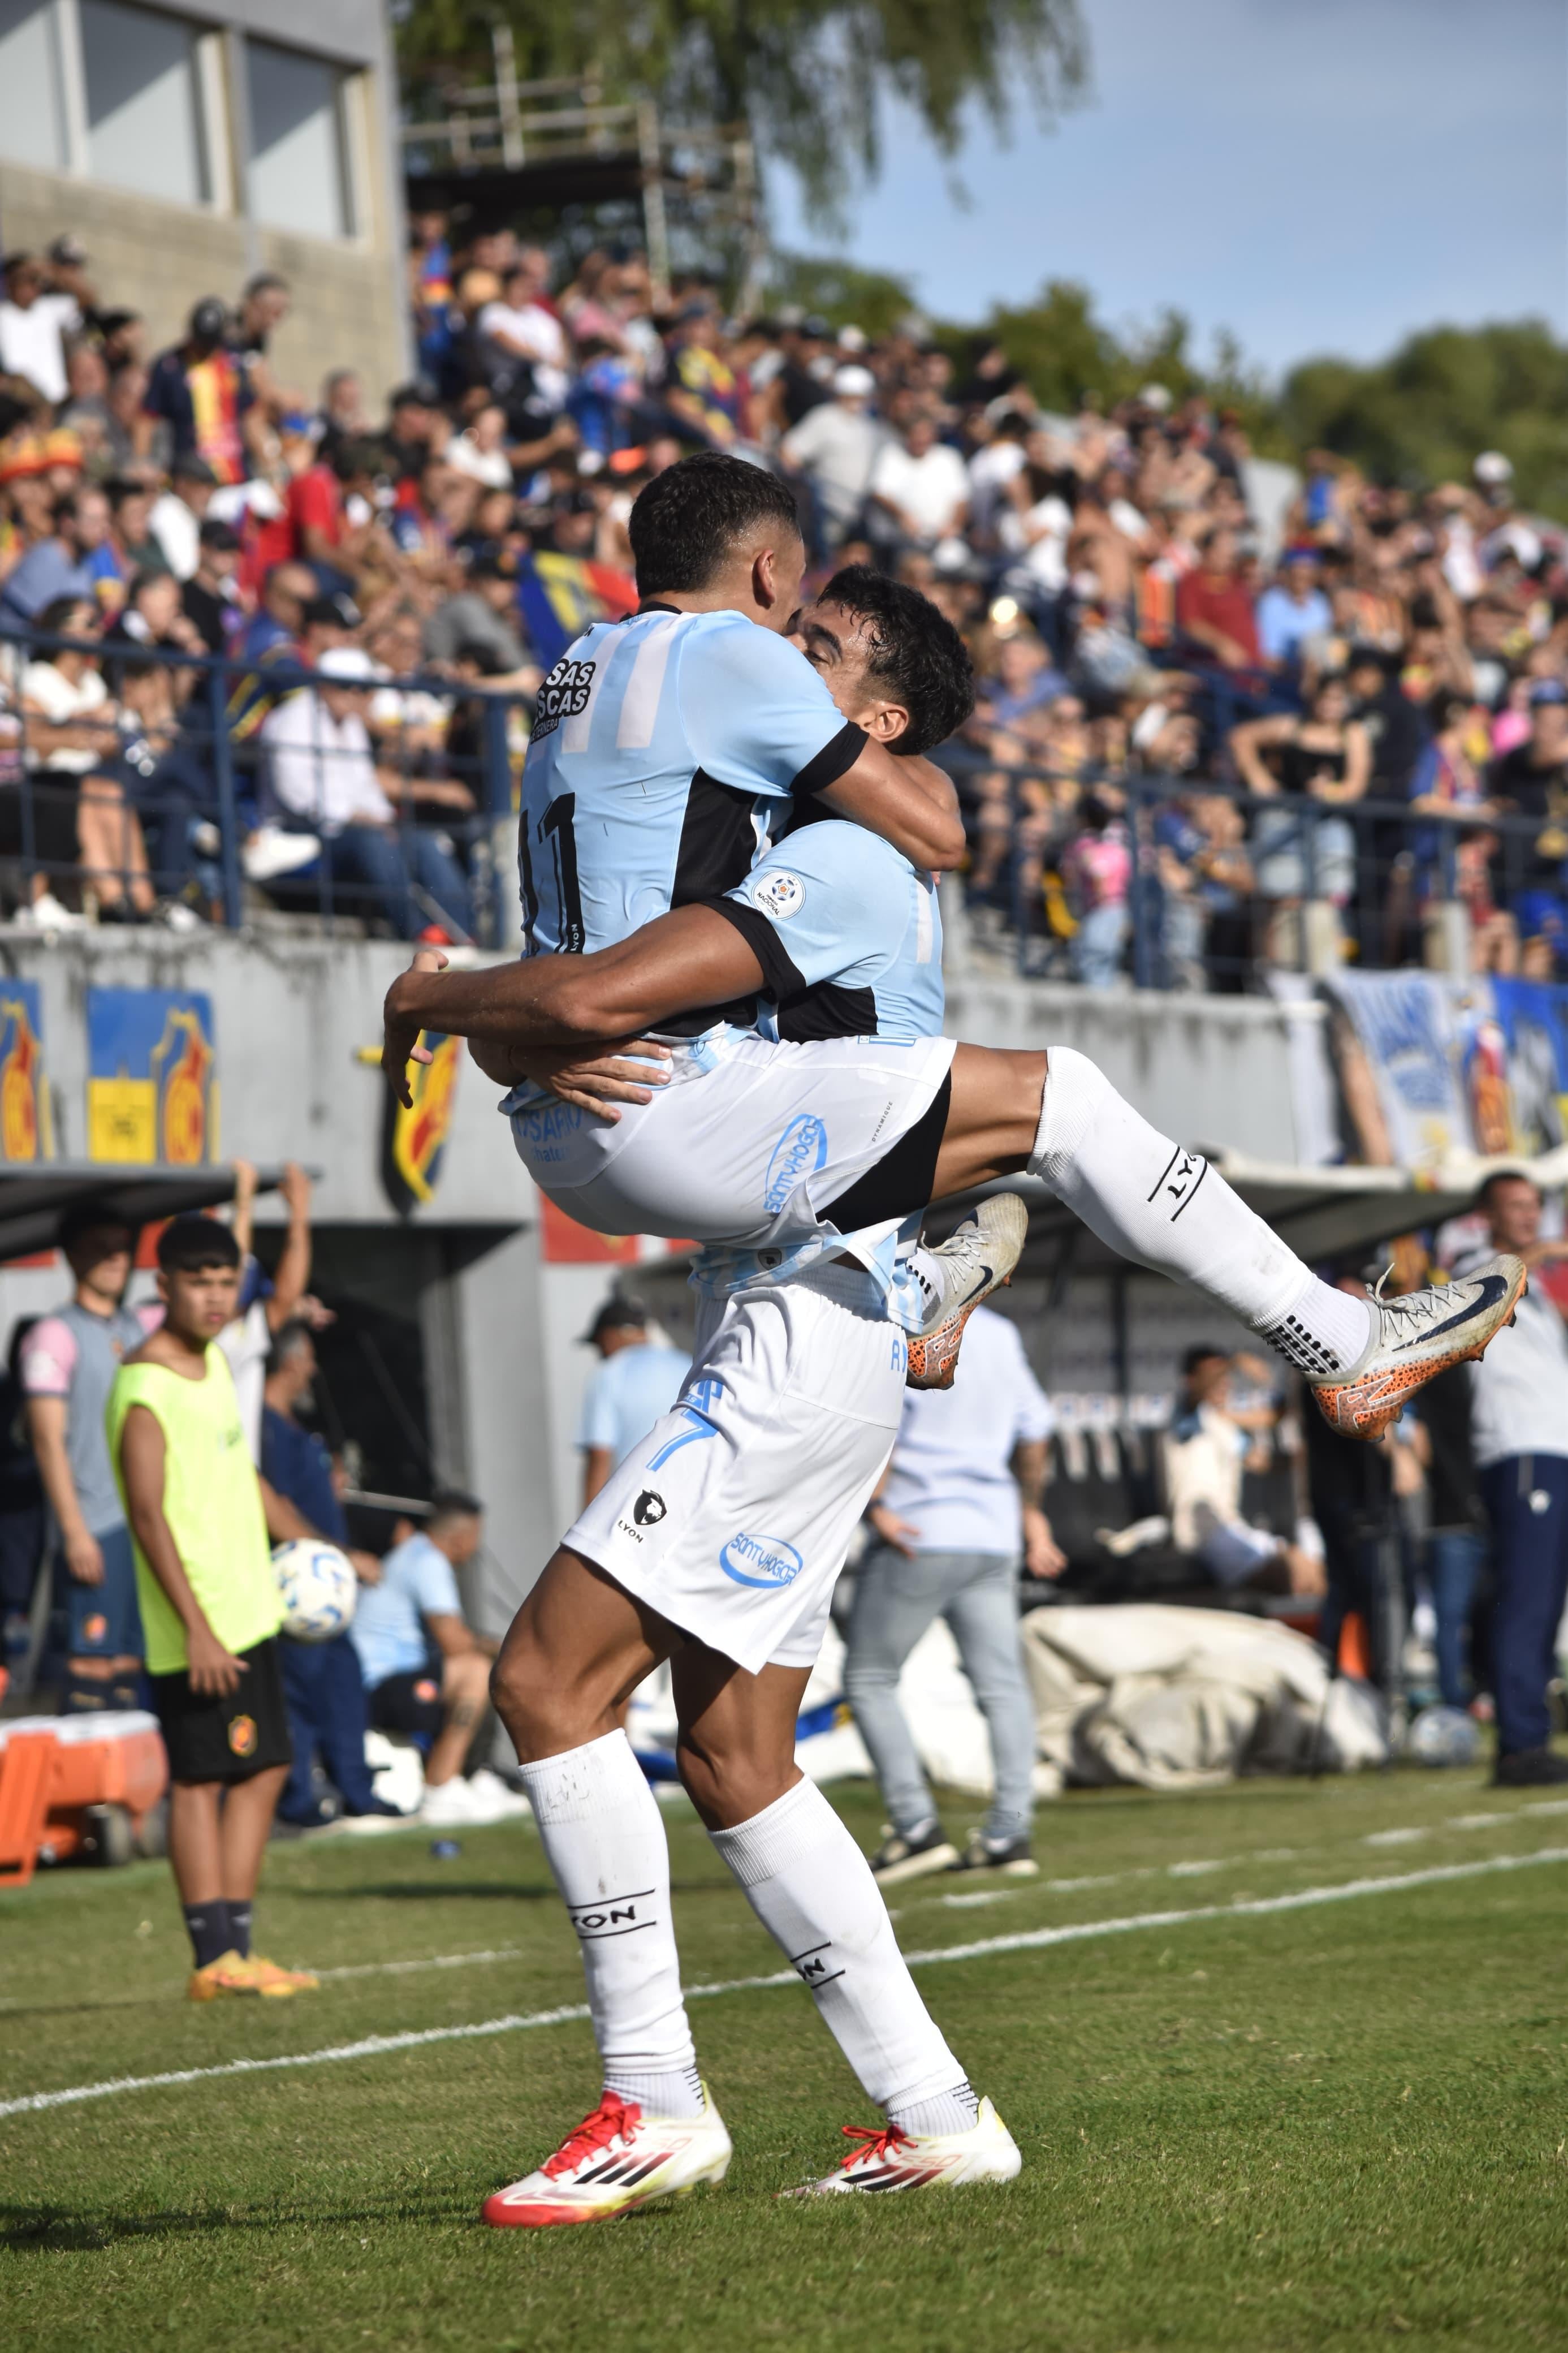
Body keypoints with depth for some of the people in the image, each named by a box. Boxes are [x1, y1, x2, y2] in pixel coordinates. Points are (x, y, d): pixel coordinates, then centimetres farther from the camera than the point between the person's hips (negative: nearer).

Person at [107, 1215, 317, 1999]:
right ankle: (214, 1957, -2)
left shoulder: (214, 1362, 12)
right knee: (199, 1780, -4)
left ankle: (234, 1950, 14)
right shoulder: (144, 1388, -16)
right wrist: (196, 1628, -24)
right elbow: (148, 1515, -21)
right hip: (195, 1626, -9)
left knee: (262, 1772, 10)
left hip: (248, 1611, 9)